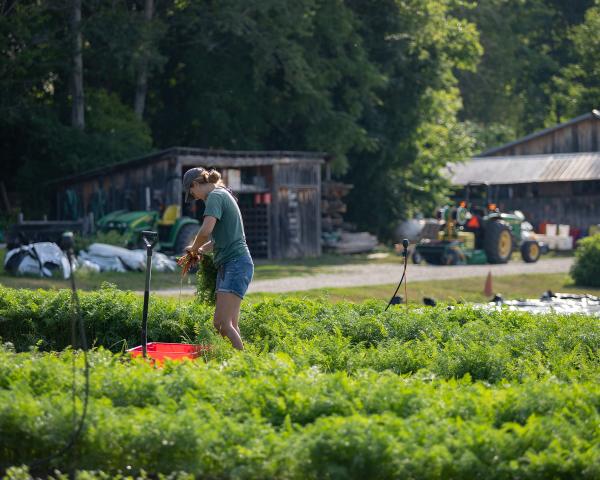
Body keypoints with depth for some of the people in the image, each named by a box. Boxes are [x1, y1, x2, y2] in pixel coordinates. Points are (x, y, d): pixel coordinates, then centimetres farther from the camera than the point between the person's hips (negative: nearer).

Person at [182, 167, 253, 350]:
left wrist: (194, 247, -6)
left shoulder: (215, 196, -9)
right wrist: (201, 250, 20)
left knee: (224, 323, -18)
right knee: (230, 324, 8)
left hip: (236, 264, -11)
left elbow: (206, 230, -24)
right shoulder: (223, 195, 22)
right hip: (228, 265, 11)